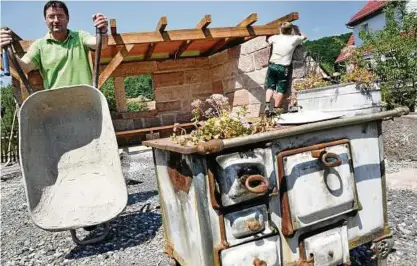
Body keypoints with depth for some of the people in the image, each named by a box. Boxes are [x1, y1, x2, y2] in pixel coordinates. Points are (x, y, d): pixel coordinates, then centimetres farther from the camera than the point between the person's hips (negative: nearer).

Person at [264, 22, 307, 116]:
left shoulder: (275, 38, 5)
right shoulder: (294, 39, 1)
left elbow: (268, 39, 29)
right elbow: (304, 37, 22)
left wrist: (280, 33, 36)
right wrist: (296, 29, 34)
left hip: (272, 65, 2)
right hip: (284, 68, -2)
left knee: (270, 86, 13)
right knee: (281, 89, 5)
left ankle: (267, 106, 0)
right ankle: (275, 109, 6)